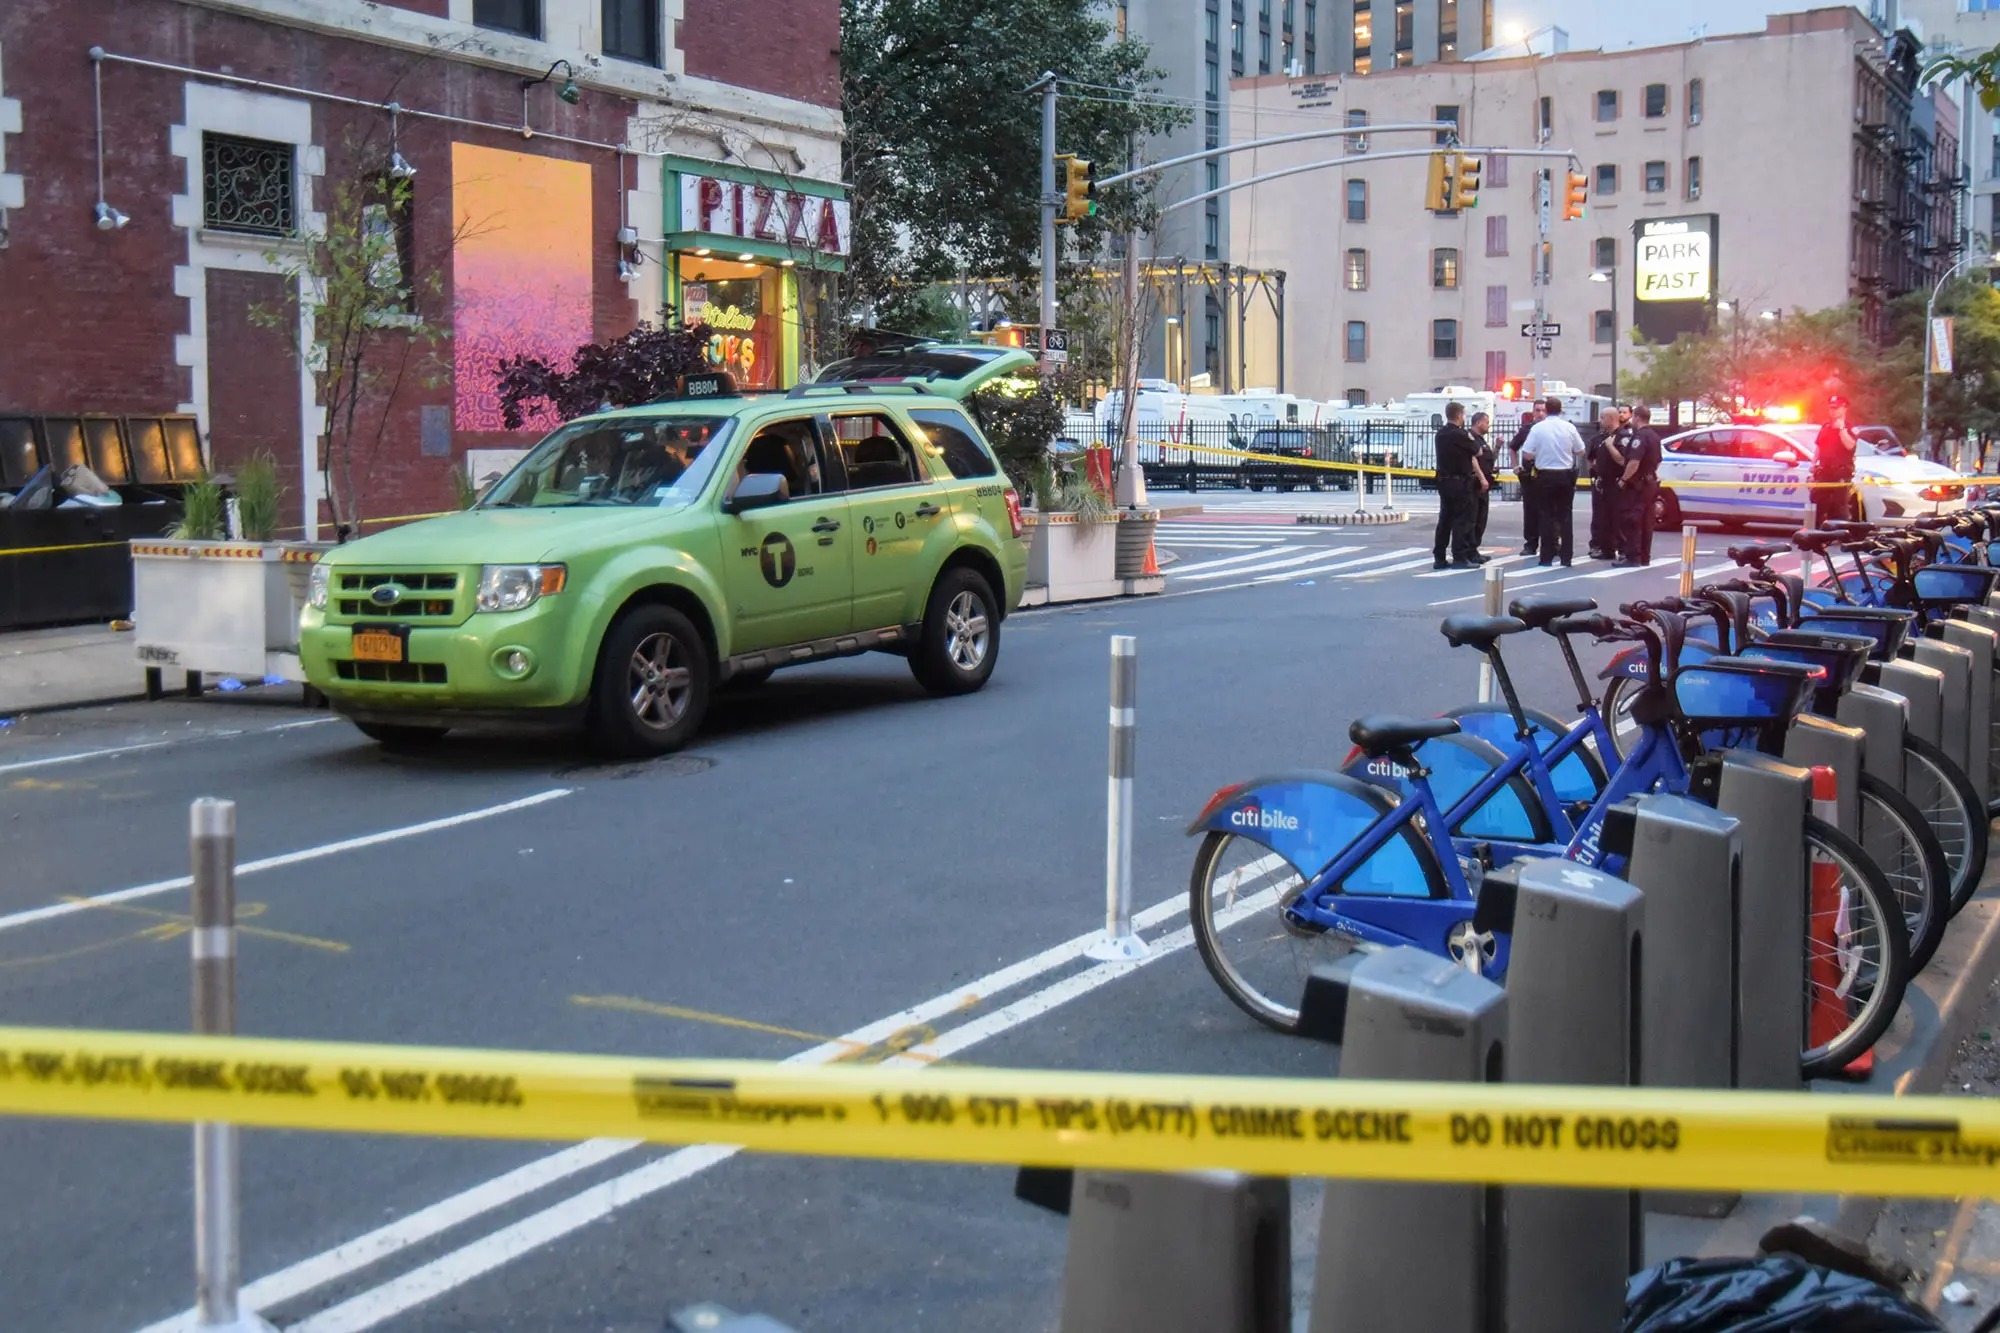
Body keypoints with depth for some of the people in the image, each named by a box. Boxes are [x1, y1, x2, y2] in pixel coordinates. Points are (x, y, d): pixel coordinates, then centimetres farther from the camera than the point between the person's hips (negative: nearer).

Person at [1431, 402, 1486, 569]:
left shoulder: (1441, 433, 9)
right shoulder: (1460, 434, -16)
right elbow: (1477, 452, -4)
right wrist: (1470, 437, 10)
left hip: (1443, 480, 8)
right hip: (1460, 482, -8)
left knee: (1445, 519, 11)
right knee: (1461, 520, -3)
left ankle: (1439, 558, 11)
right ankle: (1460, 558, -4)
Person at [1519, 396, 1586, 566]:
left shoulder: (1538, 428, -9)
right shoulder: (1569, 428, -3)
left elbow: (1526, 455, -10)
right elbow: (1580, 451, 5)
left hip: (1545, 476, -2)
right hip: (1566, 475, 2)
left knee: (1547, 515, 5)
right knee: (1565, 516, 7)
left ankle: (1547, 557, 4)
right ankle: (1566, 557, 6)